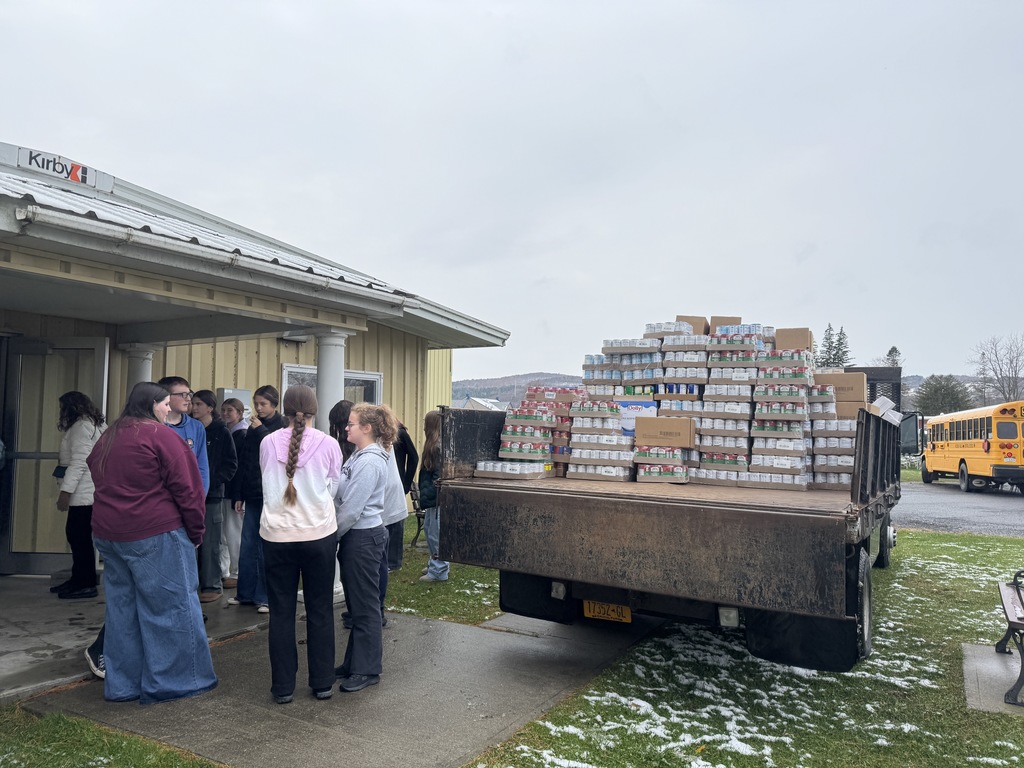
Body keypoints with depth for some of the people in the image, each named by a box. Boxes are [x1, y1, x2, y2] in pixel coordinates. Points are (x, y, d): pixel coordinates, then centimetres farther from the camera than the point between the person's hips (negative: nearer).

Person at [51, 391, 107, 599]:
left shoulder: (82, 426, -12)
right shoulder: (95, 424, 19)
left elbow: (79, 462, -20)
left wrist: (65, 491, -21)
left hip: (84, 493, -11)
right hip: (85, 492, 11)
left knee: (80, 537, -6)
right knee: (76, 535, 15)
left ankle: (86, 584, -2)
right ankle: (79, 579, 23)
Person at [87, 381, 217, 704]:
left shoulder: (107, 438, 12)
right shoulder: (159, 435, -12)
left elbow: (101, 482, 17)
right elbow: (186, 487, -13)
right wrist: (195, 531, -3)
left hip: (108, 533, 8)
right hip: (156, 535, -8)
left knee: (122, 609, 14)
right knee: (171, 606, 1)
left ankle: (122, 685, 22)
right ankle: (172, 681, 8)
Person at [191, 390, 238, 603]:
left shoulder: (221, 432, -2)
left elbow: (231, 464, -3)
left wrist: (212, 482, -13)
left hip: (211, 495, -4)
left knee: (209, 542, 1)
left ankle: (212, 585, 9)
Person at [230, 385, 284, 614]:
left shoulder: (282, 427, -4)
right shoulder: (253, 428, 12)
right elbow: (244, 462, 14)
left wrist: (260, 430, -16)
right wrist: (239, 495, 13)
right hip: (252, 494, 6)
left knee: (267, 547, 1)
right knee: (247, 546, 9)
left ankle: (265, 596, 9)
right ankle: (246, 593, 20)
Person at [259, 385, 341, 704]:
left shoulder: (268, 443, -3)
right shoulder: (328, 445, -7)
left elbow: (268, 486, 11)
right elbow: (333, 488, 4)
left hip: (277, 536, 1)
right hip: (319, 534, -1)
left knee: (281, 611, 11)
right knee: (320, 611, 11)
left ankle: (283, 686, 17)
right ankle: (322, 683, 20)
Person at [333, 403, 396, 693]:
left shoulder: (370, 462, -19)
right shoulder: (360, 456, 12)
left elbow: (353, 508, -20)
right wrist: (336, 534, 8)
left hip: (364, 537, -10)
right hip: (356, 536, 10)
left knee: (365, 606, 1)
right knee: (356, 604, 17)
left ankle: (367, 670, 13)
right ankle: (354, 662, 29)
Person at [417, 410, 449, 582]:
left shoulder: (438, 447, -19)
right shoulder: (434, 445, 11)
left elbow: (438, 477, -21)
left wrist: (427, 496, -18)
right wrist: (425, 494, 12)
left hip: (437, 498, -10)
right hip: (433, 498, 10)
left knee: (436, 534, -1)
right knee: (429, 528, 20)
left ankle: (439, 571, 9)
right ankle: (434, 564, 33)